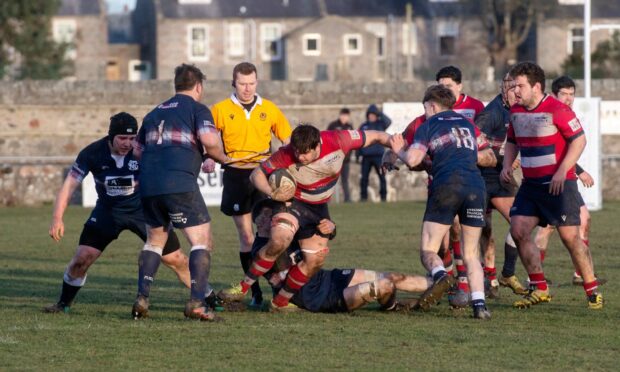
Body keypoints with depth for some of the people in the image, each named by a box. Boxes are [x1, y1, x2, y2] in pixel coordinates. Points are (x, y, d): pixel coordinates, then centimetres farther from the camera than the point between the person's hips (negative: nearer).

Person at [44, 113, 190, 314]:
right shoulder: (92, 153, -19)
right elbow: (69, 185, -14)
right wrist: (57, 218, -22)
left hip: (142, 209, -1)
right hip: (108, 210, 1)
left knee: (177, 261, -4)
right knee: (82, 258, -11)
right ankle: (63, 304, 11)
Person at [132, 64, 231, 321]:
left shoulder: (155, 112, 23)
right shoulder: (197, 109, 4)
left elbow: (137, 150, 25)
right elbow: (209, 141, -13)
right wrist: (222, 159, 6)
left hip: (149, 185, 6)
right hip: (180, 184, -6)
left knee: (154, 241, 23)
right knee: (202, 242, 1)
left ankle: (141, 299, 13)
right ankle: (197, 303, -12)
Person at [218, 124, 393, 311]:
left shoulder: (337, 141, -24)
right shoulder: (286, 156, -27)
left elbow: (372, 136, -10)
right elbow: (257, 174, -16)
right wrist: (272, 193, -33)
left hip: (319, 209, 4)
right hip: (292, 202, -4)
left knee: (315, 260, -2)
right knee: (278, 241, -31)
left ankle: (280, 301, 15)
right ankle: (243, 287, -19)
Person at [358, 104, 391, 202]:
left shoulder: (380, 124, 6)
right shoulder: (363, 126, 12)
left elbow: (388, 122, -16)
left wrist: (380, 114, -24)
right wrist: (358, 154, 6)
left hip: (378, 155, -2)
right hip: (366, 156, 2)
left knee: (382, 176, -4)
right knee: (364, 177, 1)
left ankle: (383, 196, 1)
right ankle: (363, 196, 8)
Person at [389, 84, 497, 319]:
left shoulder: (428, 126, 12)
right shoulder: (468, 124, 26)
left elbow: (412, 160, 0)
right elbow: (488, 158, 29)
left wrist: (399, 151, 21)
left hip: (446, 185, -4)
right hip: (475, 186, 4)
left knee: (428, 250, 1)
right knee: (471, 254, 12)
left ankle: (440, 275, -32)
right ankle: (479, 303, -7)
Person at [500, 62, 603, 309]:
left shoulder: (557, 109, -14)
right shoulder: (516, 112, 8)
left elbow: (579, 140, -14)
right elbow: (512, 142, 22)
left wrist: (562, 171, -22)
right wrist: (507, 165, 4)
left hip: (559, 184, -7)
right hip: (530, 184, 7)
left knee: (569, 236, -8)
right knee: (518, 231, -5)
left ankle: (592, 291, 5)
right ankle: (539, 289, 5)